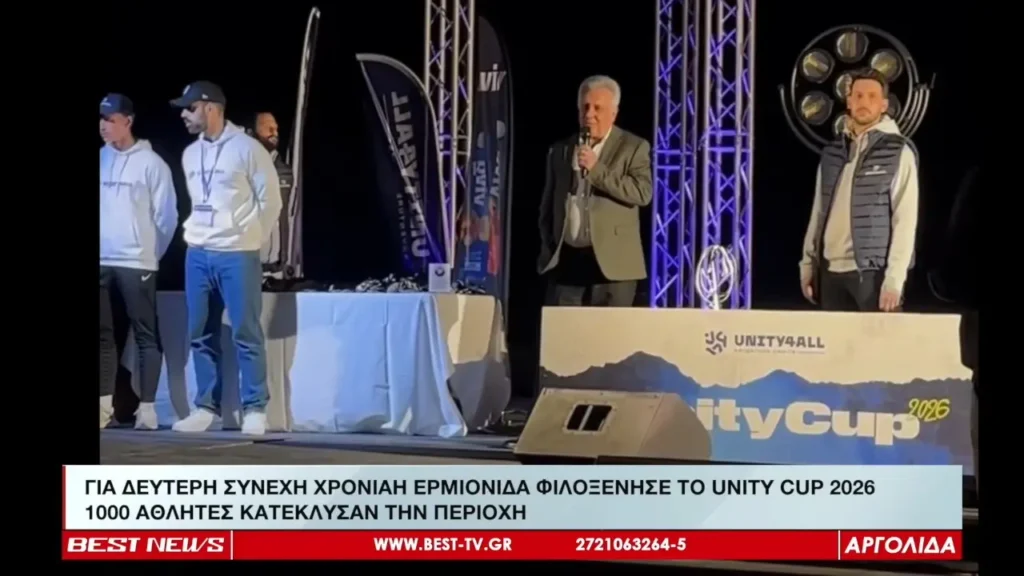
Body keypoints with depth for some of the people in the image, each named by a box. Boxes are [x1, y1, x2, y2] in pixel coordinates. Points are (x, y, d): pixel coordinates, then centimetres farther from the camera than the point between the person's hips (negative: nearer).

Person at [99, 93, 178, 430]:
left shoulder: (150, 162, -5)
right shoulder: (102, 159, 9)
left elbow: (166, 215, -3)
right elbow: (103, 208, 14)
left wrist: (152, 253, 0)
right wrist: (104, 247, 7)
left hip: (136, 262, -5)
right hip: (102, 262, 5)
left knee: (146, 335, -1)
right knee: (102, 334, 8)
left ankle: (146, 407, 1)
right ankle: (104, 404, 14)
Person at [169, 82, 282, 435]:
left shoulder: (246, 148, -8)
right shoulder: (190, 154, 12)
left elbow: (270, 199, -4)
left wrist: (251, 238, 1)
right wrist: (197, 234, 13)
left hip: (237, 255, -6)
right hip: (197, 254, 6)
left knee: (246, 334, -4)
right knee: (201, 335, 7)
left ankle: (254, 410, 0)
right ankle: (207, 408, 13)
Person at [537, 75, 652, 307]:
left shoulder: (633, 147, 3)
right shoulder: (560, 150, 15)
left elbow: (642, 193, -12)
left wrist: (596, 169, -15)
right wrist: (547, 248, 11)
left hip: (611, 262, -3)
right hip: (565, 262, 3)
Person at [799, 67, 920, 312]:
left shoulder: (899, 152, -3)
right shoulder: (833, 152, 13)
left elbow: (906, 219, -8)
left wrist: (894, 279, -15)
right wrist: (808, 264, 10)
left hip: (873, 271, -5)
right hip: (831, 271, 5)